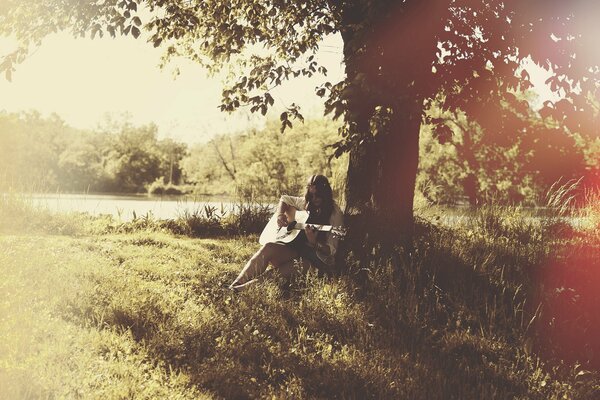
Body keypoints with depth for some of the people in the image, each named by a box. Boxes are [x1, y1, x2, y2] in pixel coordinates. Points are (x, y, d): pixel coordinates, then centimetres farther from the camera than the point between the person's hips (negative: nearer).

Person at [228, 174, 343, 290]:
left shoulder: (335, 214, -8)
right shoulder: (307, 203, 10)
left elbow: (331, 251, -13)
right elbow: (284, 199, 29)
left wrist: (313, 242, -32)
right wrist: (280, 215, 7)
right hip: (297, 248, 6)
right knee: (268, 248, -25)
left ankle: (244, 288, -45)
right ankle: (235, 285, -34)